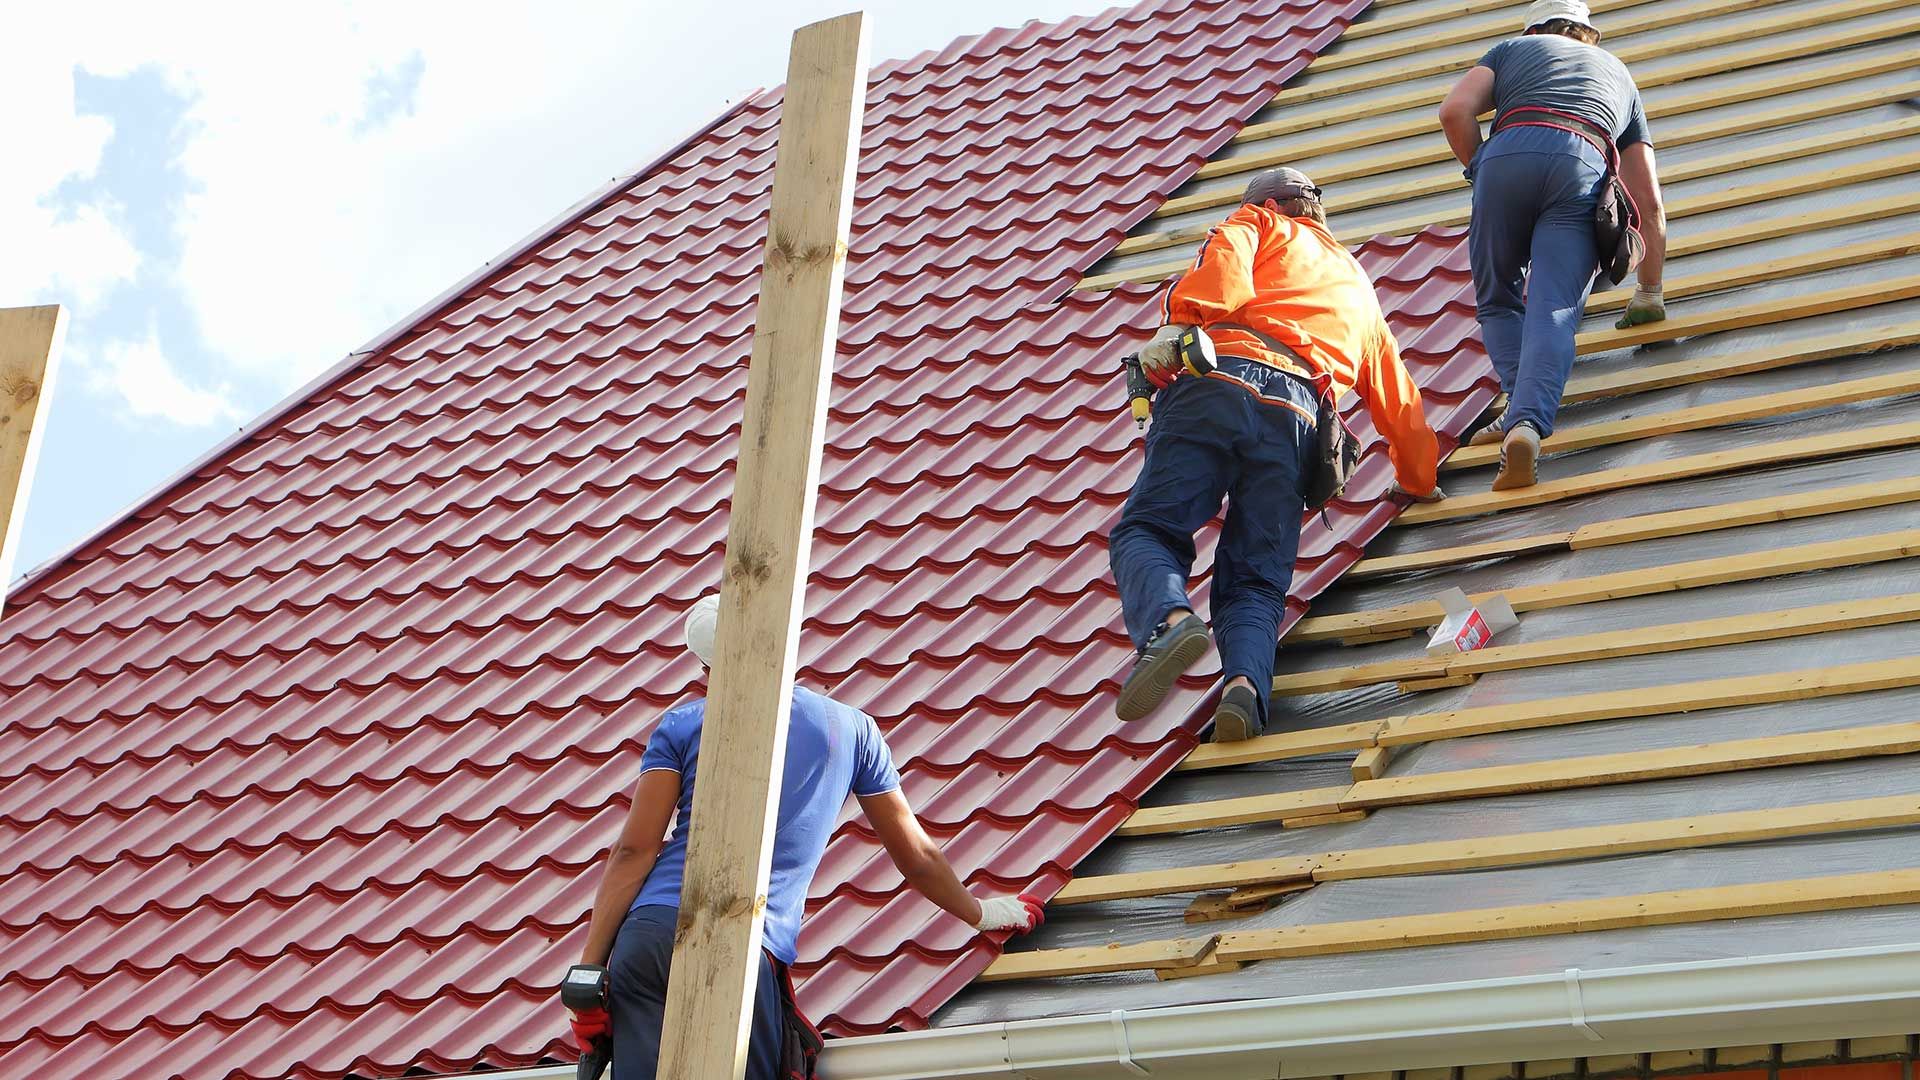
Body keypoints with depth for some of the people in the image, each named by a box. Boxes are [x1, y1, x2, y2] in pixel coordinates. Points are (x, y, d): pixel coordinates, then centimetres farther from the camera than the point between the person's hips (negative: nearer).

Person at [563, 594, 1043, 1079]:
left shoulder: (682, 722, 13)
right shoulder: (852, 728, 15)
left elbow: (634, 851, 3)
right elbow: (918, 858, 23)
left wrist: (589, 969, 2)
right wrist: (982, 912, 41)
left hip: (647, 934, 1)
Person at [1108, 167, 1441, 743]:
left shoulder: (1261, 223, 27)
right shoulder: (1359, 289, 38)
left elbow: (1225, 262, 1)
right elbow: (1402, 406, 40)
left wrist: (1179, 323, -9)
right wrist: (1418, 481, 55)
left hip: (1219, 378, -3)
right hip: (1294, 413, 3)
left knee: (1146, 529, 1)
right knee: (1255, 583, 5)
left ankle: (1170, 619, -33)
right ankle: (1246, 680, -28)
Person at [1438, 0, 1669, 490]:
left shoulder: (1512, 49, 33)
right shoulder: (1620, 74, 39)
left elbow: (1455, 110, 10)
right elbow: (1651, 205, 35)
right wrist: (1649, 292, 42)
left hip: (1509, 154, -1)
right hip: (1583, 167, 1)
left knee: (1498, 301, 16)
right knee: (1553, 312, -8)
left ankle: (1521, 412, -2)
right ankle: (1528, 423, -30)